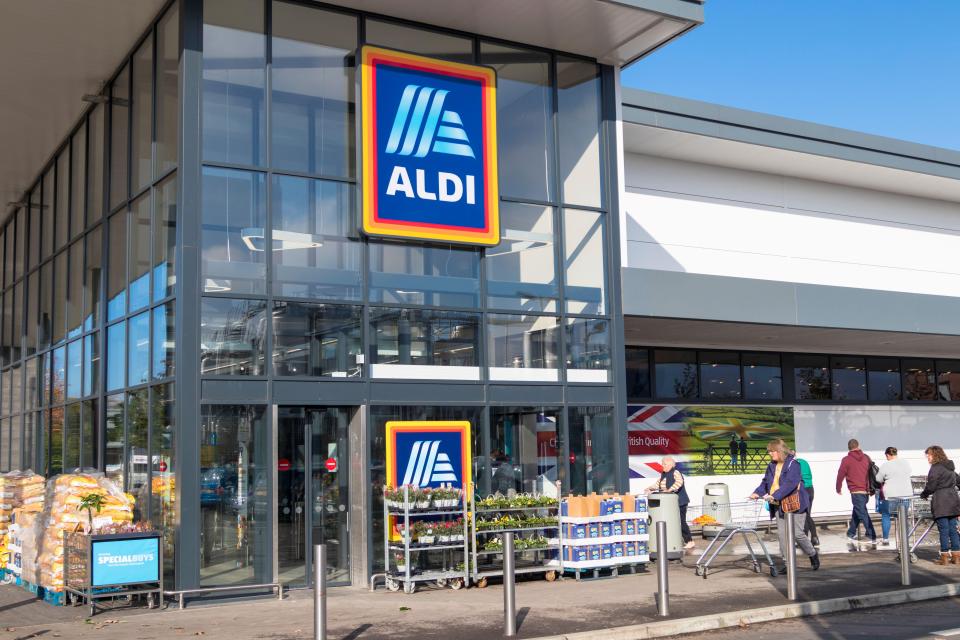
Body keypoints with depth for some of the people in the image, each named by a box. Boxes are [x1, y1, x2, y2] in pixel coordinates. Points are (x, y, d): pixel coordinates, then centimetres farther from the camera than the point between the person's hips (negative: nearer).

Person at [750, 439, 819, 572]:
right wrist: (757, 493, -6)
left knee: (797, 533, -4)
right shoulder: (772, 466, 11)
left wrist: (774, 496, -32)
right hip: (779, 505, 7)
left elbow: (790, 484, -25)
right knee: (781, 534, 2)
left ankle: (813, 555, 21)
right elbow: (765, 483, 13)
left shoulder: (793, 464, -14)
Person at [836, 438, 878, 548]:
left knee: (863, 515, -7)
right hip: (866, 491, 6)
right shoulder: (866, 458, 9)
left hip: (856, 492, -6)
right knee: (856, 513, 18)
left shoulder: (846, 460, -5)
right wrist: (871, 489, 24)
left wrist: (838, 489, 13)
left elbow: (840, 475, -2)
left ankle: (872, 539, -13)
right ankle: (851, 536, 28)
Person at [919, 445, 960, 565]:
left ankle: (944, 557, 0)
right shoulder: (950, 467, 14)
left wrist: (924, 494, 6)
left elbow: (931, 486, -11)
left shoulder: (936, 467, -10)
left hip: (941, 503, -7)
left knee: (943, 530, -3)